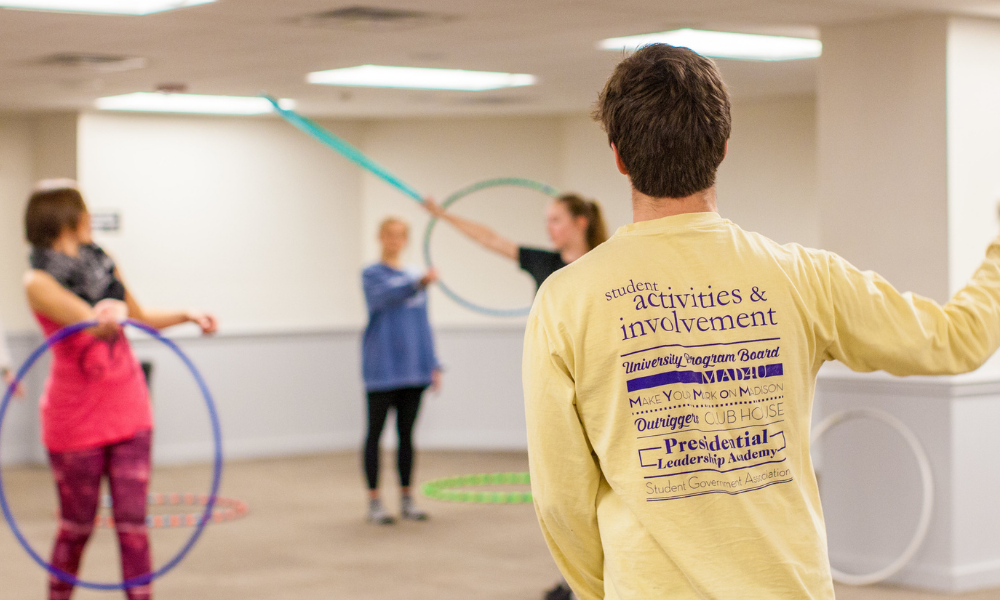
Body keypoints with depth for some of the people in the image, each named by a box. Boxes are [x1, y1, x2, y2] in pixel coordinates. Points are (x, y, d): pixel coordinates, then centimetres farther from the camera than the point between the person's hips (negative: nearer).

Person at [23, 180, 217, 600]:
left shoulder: (101, 261, 8)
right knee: (77, 526, 7)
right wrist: (108, 314, -50)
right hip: (76, 419, -5)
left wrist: (186, 315, 9)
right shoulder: (39, 282, -12)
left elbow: (140, 316, 22)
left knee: (132, 522, 0)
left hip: (128, 411, 5)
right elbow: (92, 323, -29)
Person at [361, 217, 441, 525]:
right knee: (376, 432, 1)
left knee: (406, 433, 9)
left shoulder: (415, 276, 13)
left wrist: (433, 364, 10)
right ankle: (374, 501, 6)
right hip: (382, 369, -5)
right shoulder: (372, 274, -4)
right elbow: (387, 295, -26)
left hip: (412, 368, 5)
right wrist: (419, 283, -44)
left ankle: (407, 499, 16)